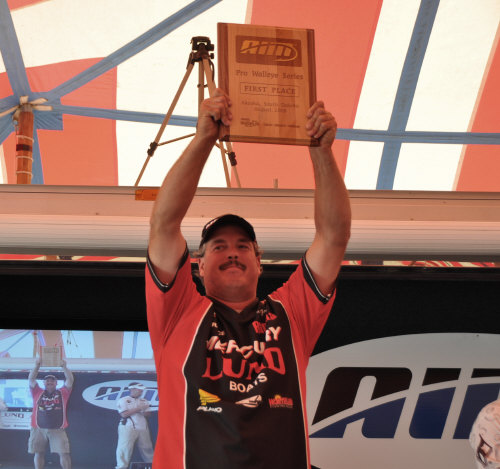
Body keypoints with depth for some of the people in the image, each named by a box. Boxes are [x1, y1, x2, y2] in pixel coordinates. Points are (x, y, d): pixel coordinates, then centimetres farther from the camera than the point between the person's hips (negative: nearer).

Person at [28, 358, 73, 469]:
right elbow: (31, 379, 3)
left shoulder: (62, 393, 11)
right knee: (38, 453, 5)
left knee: (64, 453, -6)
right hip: (38, 429, 1)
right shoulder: (38, 393, 12)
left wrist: (64, 367, -8)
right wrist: (37, 366, -7)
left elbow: (70, 380, 3)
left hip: (58, 429, -1)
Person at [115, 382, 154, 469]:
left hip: (143, 427, 5)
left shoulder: (144, 401, 17)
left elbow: (147, 414, 10)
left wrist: (142, 412, -14)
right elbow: (124, 414, -12)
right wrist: (139, 408, -11)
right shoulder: (123, 400, 0)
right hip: (128, 427, -5)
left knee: (147, 448, 8)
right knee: (125, 449, -9)